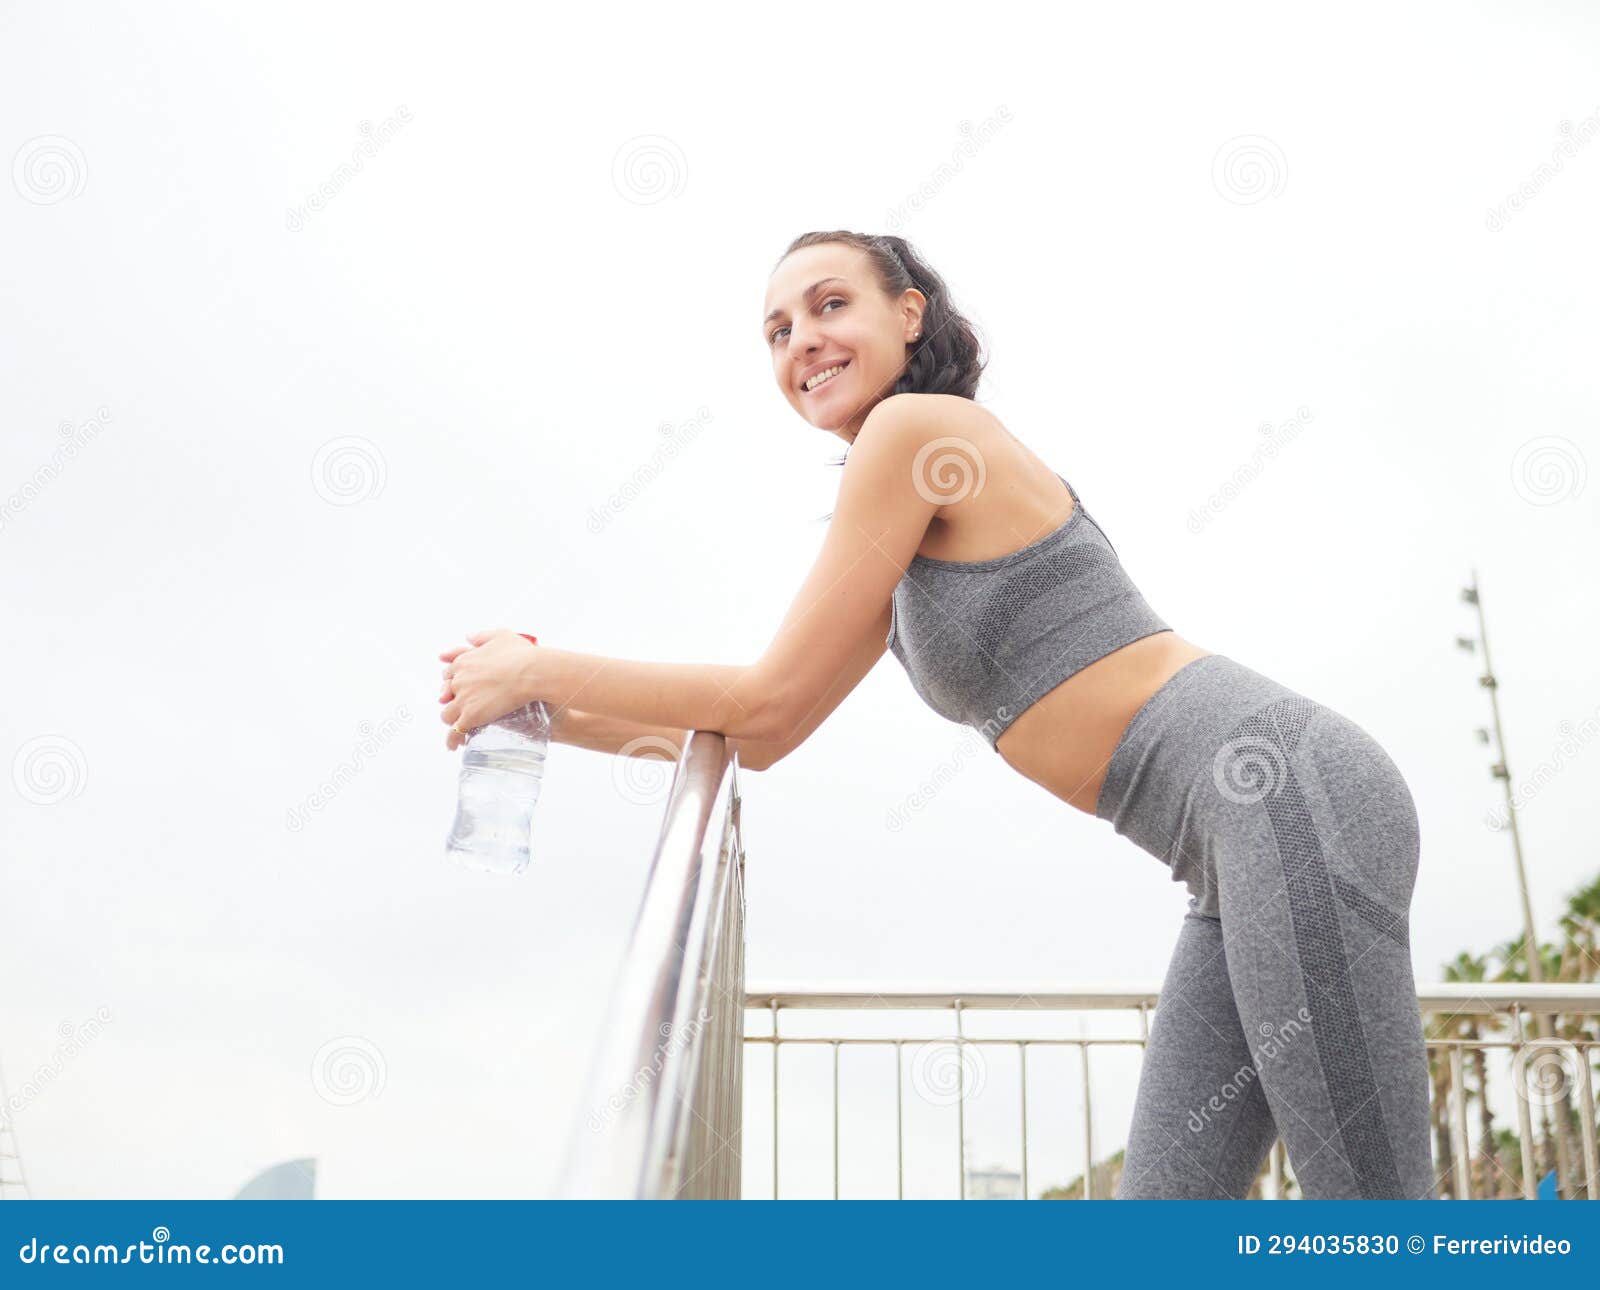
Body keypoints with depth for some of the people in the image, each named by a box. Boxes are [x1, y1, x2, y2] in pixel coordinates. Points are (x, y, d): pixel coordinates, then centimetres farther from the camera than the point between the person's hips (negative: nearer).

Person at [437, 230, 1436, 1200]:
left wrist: (541, 670, 2)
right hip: (1246, 838, 10)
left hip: (1293, 797, -9)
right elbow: (765, 740, 22)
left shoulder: (913, 424, -6)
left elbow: (771, 698, -7)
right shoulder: (905, 550, 21)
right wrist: (543, 710, 17)